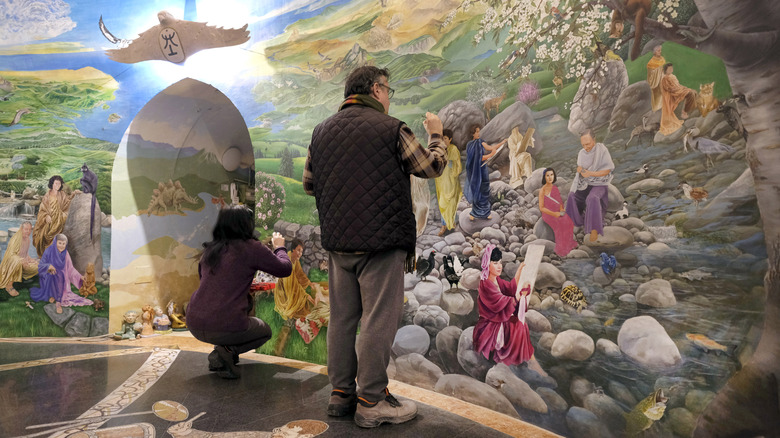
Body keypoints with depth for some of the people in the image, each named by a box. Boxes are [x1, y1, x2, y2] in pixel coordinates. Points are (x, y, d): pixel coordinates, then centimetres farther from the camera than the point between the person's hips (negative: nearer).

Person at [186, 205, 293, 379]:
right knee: (265, 331, 24)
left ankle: (224, 348, 14)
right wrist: (279, 247, 21)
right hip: (225, 329, -6)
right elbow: (285, 269, 2)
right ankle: (225, 352, -2)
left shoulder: (209, 250, 10)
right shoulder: (251, 248, -7)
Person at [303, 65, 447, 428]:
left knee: (342, 318, 12)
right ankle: (372, 401, 7)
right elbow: (432, 167, 4)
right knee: (378, 320, 0)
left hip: (336, 241, 6)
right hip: (381, 240, -6)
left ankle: (341, 393, 22)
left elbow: (309, 184, 17)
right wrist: (435, 135, 21)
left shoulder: (322, 131, 10)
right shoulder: (391, 129, -7)